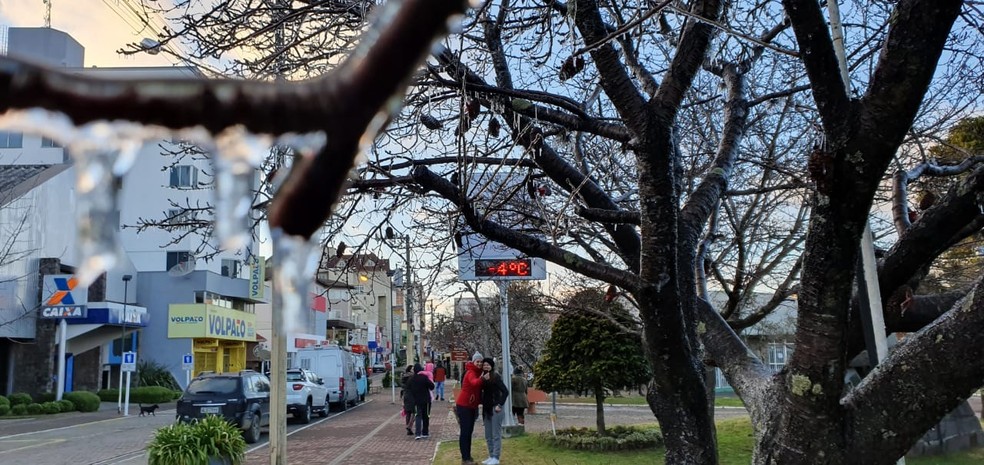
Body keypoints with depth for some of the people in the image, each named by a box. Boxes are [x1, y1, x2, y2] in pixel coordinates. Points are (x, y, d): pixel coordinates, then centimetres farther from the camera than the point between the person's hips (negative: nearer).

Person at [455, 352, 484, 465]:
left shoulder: (478, 372, 9)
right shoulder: (471, 372, -19)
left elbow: (479, 388, 11)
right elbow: (474, 382, -41)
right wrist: (482, 378, -57)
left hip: (472, 406, 9)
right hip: (464, 406, -9)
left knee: (469, 432, 14)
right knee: (464, 432, -5)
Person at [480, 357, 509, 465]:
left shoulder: (496, 377, -12)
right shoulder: (483, 377, 7)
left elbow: (505, 391, -14)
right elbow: (483, 393, 12)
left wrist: (500, 405, -16)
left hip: (495, 408, -8)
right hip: (487, 408, 8)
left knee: (496, 434, -1)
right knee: (488, 435, 14)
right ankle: (491, 456, 24)